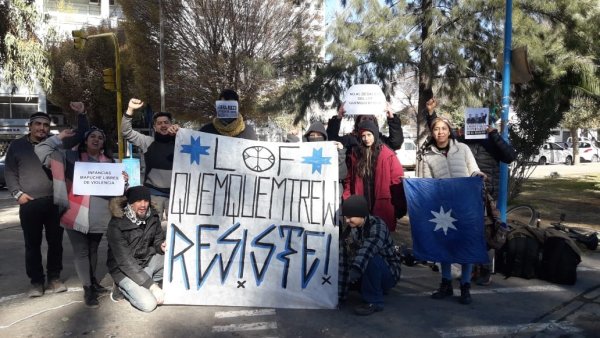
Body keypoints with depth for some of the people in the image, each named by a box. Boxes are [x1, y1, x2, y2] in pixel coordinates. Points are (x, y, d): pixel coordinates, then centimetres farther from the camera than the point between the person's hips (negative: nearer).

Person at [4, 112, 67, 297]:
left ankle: (54, 278, 22)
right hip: (29, 204, -1)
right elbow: (10, 172, 7)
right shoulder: (17, 146, 7)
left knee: (55, 242, 8)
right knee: (32, 244, 6)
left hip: (54, 202, 1)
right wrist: (17, 193, -5)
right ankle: (36, 281, 17)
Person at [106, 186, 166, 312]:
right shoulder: (117, 225, -24)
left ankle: (141, 287, -1)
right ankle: (123, 288, 7)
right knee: (148, 304, -23)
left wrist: (161, 246, -21)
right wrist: (152, 285, -30)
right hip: (124, 269, -6)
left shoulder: (152, 217, -8)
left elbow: (158, 239, 7)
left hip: (147, 261, 6)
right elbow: (125, 261, -26)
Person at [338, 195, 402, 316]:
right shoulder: (347, 232, -6)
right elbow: (343, 264, -12)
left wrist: (356, 269, -58)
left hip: (389, 273, -8)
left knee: (370, 258, -33)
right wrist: (340, 295, -15)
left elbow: (369, 248, -43)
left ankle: (373, 301, -16)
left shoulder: (377, 226, -22)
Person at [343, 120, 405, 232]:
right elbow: (349, 180, 11)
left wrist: (399, 207, -9)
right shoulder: (356, 154, 7)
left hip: (382, 207, -3)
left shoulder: (388, 155, -3)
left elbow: (398, 181, -5)